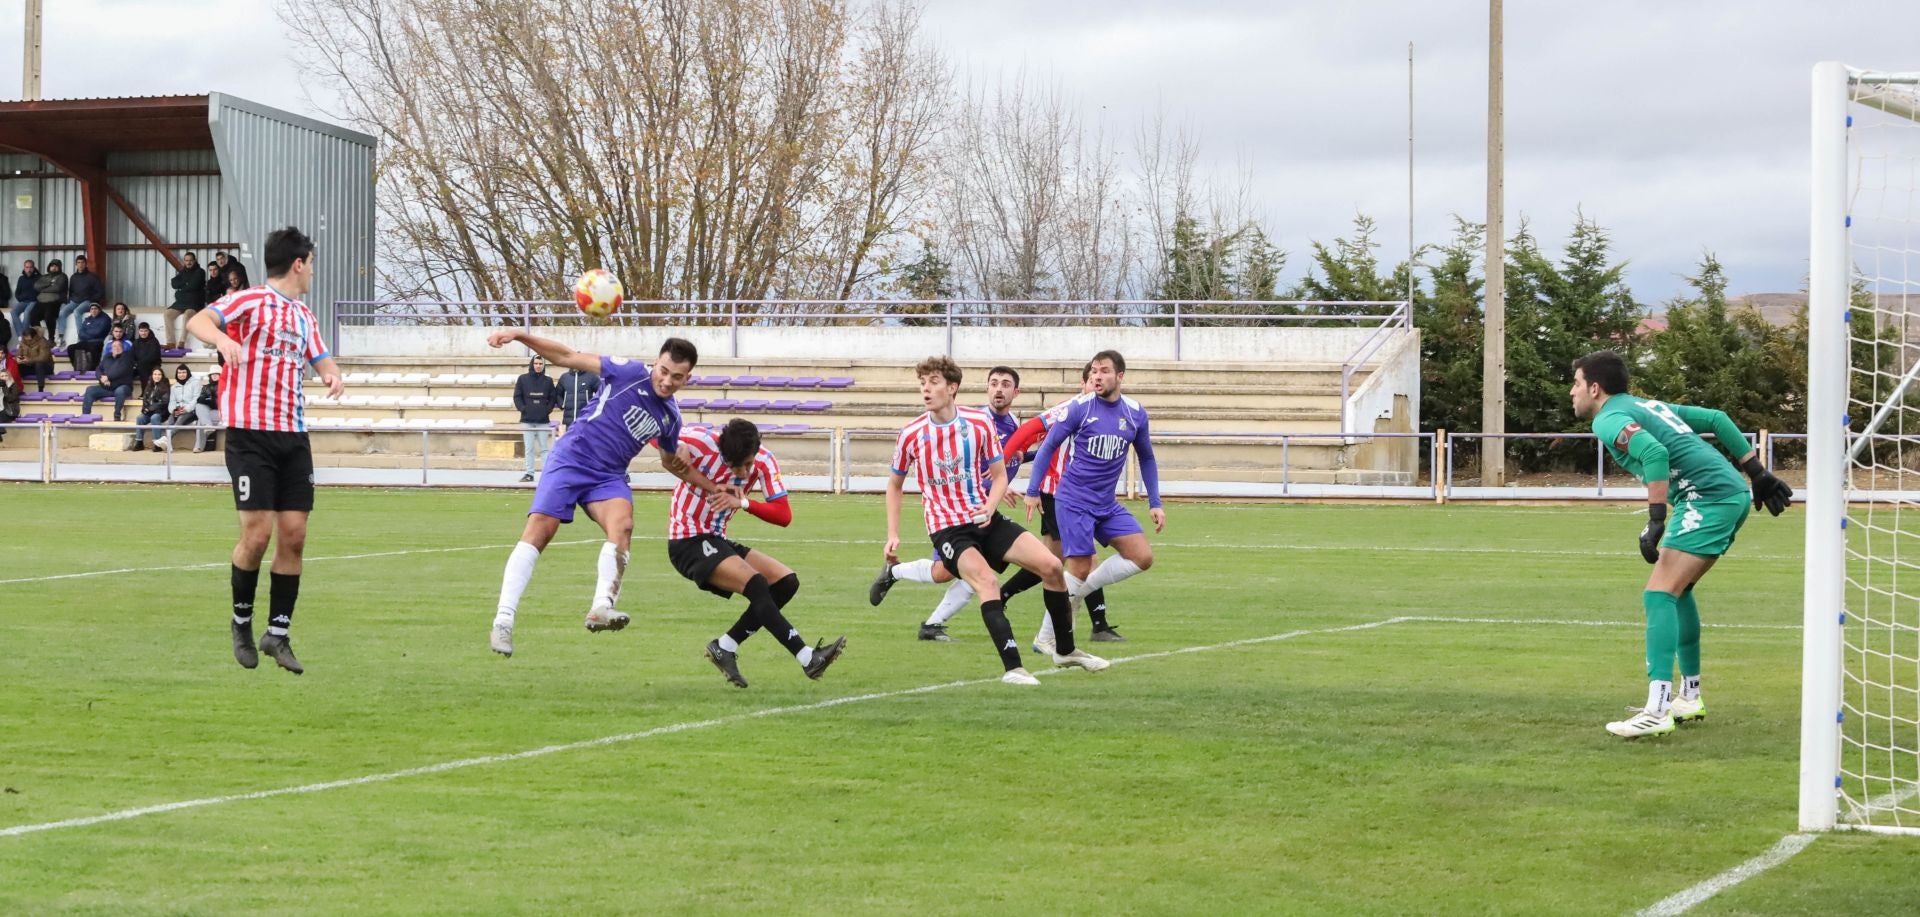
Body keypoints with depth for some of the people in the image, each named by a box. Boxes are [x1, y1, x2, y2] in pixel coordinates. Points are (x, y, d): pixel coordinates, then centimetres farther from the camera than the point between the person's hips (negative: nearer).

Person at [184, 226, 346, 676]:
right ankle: (242, 621, 13)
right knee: (257, 534, -9)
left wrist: (333, 375, 2)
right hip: (251, 433, -7)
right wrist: (222, 338, -40)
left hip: (293, 436, 7)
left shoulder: (304, 316, 17)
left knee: (293, 535, 1)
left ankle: (277, 633, 10)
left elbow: (321, 360, 27)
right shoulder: (252, 302, -6)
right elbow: (197, 321, -18)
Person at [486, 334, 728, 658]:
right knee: (538, 531, -19)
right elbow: (569, 358, -5)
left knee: (622, 525, -27)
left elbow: (671, 461, 29)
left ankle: (602, 608, -38)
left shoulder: (670, 417, 9)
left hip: (609, 477, 4)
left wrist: (715, 488, 24)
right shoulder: (630, 372, -7)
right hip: (571, 458, -4)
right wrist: (520, 336, -15)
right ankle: (503, 620, -17)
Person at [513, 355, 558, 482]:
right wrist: (523, 409, -8)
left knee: (544, 448, 1)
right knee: (529, 449, 3)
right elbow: (517, 397, 5)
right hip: (527, 420, 0)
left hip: (543, 421, 0)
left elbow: (552, 398, 10)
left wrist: (548, 410, -5)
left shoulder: (548, 381, 6)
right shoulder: (523, 379, 4)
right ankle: (529, 473, 7)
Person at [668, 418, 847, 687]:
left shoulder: (765, 462, -7)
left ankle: (725, 647, 2)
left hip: (717, 541, 8)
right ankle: (808, 658, -22)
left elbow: (784, 516, -13)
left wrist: (743, 503, -27)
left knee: (786, 582, -1)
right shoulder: (703, 444, -21)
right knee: (757, 584, -24)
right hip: (688, 543, -8)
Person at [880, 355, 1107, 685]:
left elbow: (1000, 476, 6)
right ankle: (1012, 668, -32)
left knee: (1050, 565, -7)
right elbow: (894, 485, 10)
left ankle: (1066, 650, 14)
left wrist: (989, 508, -14)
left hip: (986, 520, 3)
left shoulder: (980, 423, -3)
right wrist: (893, 535, 3)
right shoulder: (911, 435, -5)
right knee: (986, 580, -30)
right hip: (947, 530, -3)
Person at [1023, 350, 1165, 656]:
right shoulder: (1080, 408, -10)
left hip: (1107, 505, 5)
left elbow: (1146, 458, 16)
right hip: (1073, 502, -5)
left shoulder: (1136, 413, 3)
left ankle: (1076, 593, 8)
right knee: (1080, 570, -10)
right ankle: (1045, 639, 4)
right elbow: (1049, 446, -3)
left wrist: (1154, 503, 11)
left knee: (1142, 557, -6)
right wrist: (1032, 491, -5)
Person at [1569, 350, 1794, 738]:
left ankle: (1657, 712, -24)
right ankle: (1690, 698, 28)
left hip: (1708, 498, -10)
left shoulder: (1609, 419, -4)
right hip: (1733, 493, 10)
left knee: (1659, 594, -14)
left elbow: (1654, 452, -24)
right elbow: (1717, 419, 23)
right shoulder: (1647, 405, 24)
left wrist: (1655, 521, -24)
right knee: (1677, 589, 23)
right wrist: (1759, 474, 22)